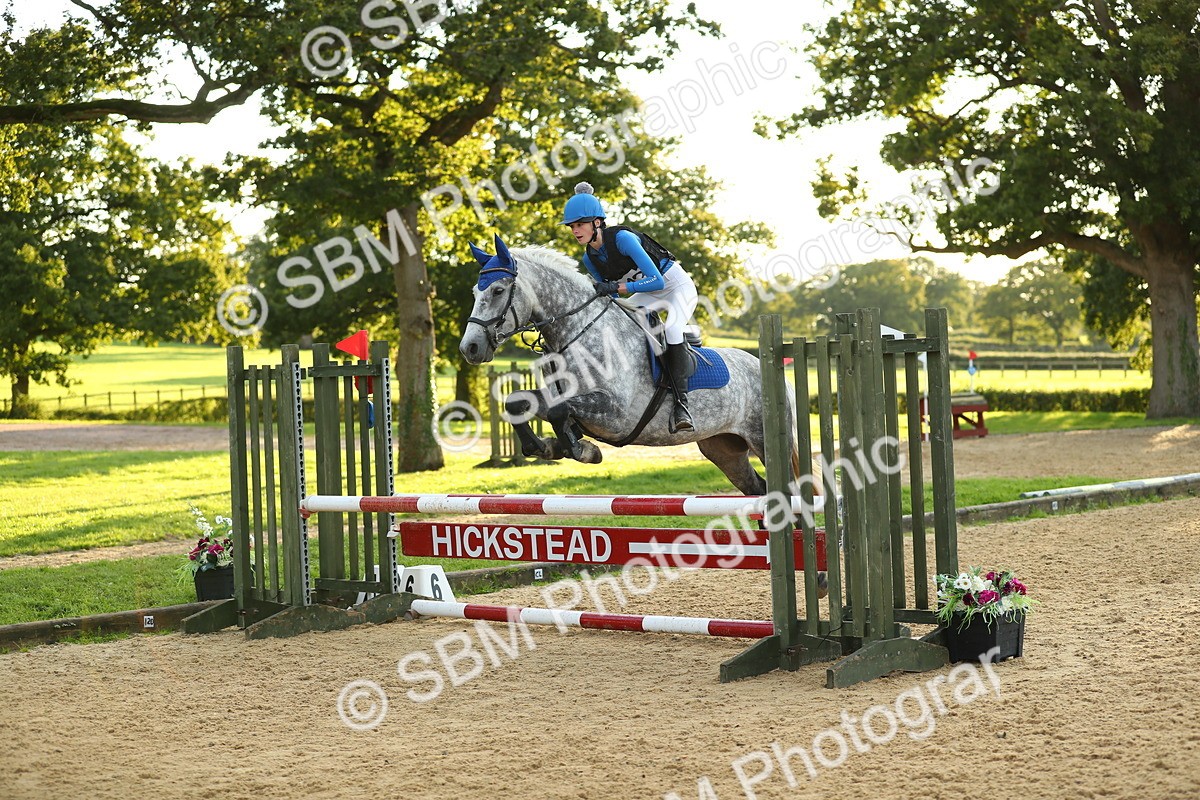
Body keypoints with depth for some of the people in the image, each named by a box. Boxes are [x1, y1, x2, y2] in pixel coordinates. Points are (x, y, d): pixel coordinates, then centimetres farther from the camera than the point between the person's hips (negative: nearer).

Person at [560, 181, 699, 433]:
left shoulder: (622, 238, -29)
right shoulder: (589, 258, -6)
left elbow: (657, 281, -33)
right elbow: (606, 293, 6)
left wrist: (616, 287, -37)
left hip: (677, 286, -8)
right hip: (647, 294, 8)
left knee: (670, 329, -34)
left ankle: (681, 404, -33)